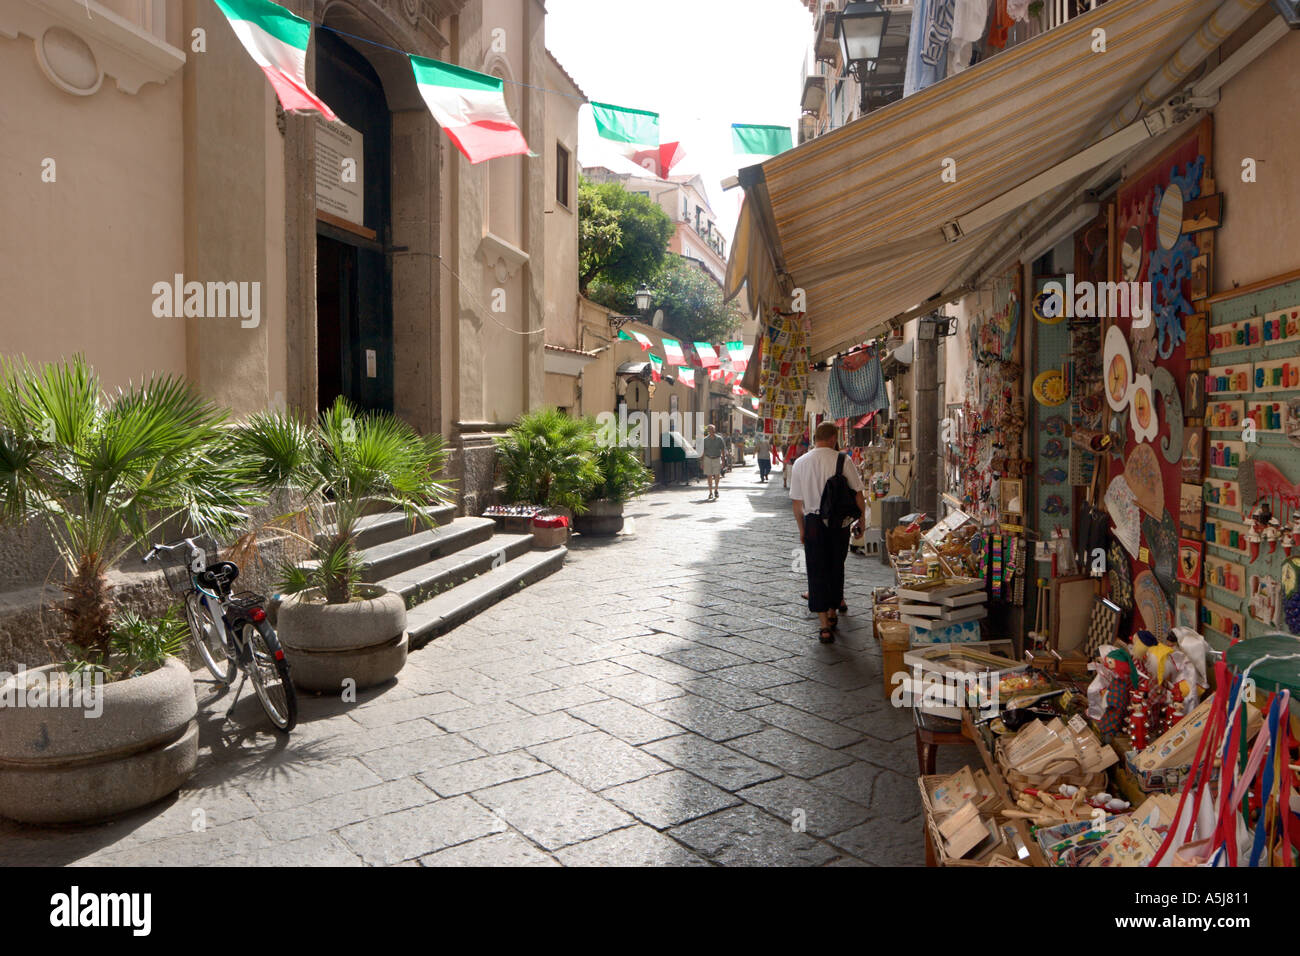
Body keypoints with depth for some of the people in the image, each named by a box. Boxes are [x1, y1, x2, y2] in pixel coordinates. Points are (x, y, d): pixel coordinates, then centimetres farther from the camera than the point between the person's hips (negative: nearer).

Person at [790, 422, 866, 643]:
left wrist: (801, 529, 12)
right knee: (836, 568, 18)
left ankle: (825, 625, 0)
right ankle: (833, 611, 32)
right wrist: (862, 517, 9)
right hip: (839, 522, 0)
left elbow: (796, 501, 2)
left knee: (817, 572, 3)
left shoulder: (800, 463, -1)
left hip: (813, 523, 0)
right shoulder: (842, 460, -7)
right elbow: (857, 493, -5)